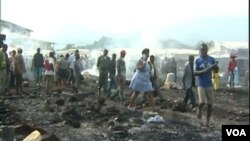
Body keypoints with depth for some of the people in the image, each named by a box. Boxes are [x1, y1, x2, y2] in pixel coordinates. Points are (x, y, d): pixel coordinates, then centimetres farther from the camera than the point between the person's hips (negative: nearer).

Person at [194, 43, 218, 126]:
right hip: (201, 84, -3)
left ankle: (207, 121, 17)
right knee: (202, 102, -16)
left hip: (209, 84, 3)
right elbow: (195, 73, -9)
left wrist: (215, 66, -12)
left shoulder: (211, 59, 5)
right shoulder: (197, 60, -4)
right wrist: (204, 71, -25)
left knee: (209, 104, 1)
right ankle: (199, 110, 19)